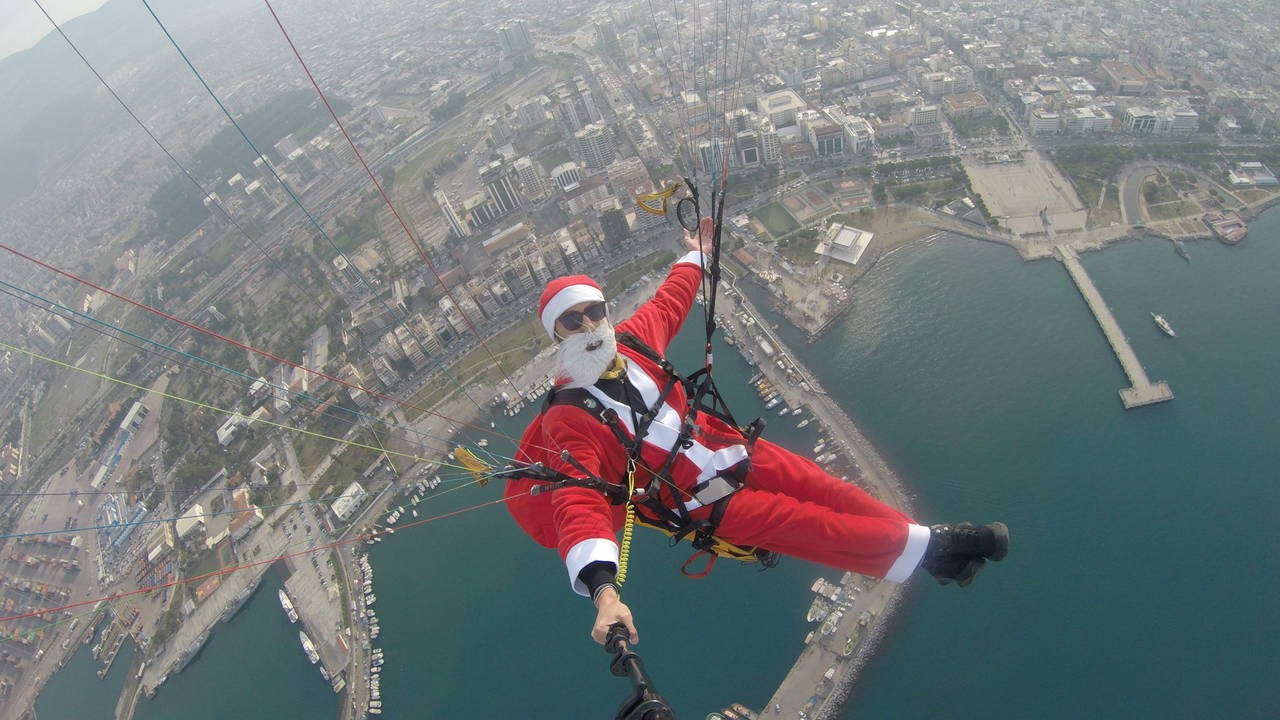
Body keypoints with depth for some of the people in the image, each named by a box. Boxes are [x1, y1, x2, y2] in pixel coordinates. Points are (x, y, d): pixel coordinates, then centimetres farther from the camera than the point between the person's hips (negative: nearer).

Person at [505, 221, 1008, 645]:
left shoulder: (629, 338, -5)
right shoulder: (567, 420, -22)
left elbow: (670, 301, 16)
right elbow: (578, 505, -34)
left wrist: (695, 255, 29)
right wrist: (603, 589, -48)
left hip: (735, 450, 5)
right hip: (705, 502, -5)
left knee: (830, 492, 0)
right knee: (806, 525, -11)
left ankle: (935, 542, 16)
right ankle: (925, 550, 5)